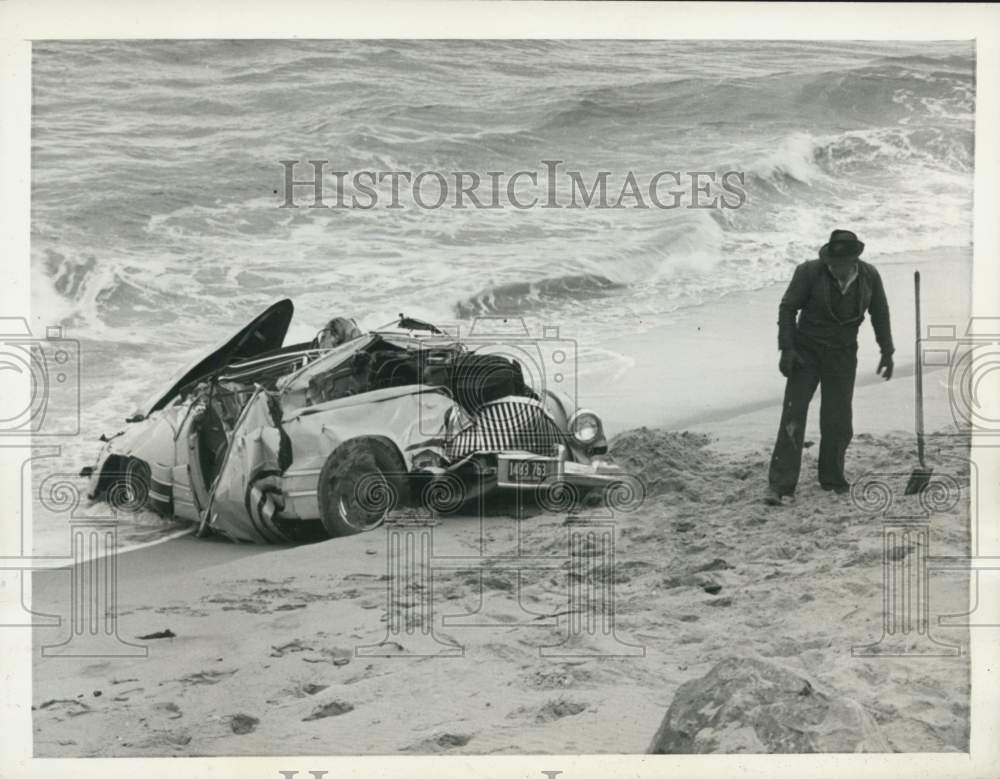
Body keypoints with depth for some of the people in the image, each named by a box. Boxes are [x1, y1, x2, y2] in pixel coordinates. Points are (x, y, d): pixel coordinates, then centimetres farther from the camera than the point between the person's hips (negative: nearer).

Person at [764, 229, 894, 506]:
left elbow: (880, 314, 10)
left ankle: (832, 477, 23)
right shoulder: (810, 272, -15)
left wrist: (887, 352, 12)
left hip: (843, 355, 3)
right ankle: (779, 483, -10)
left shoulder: (869, 276, -5)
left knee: (838, 420, 3)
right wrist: (786, 348, -14)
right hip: (806, 351, -3)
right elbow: (788, 308, -7)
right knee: (793, 414, -10)